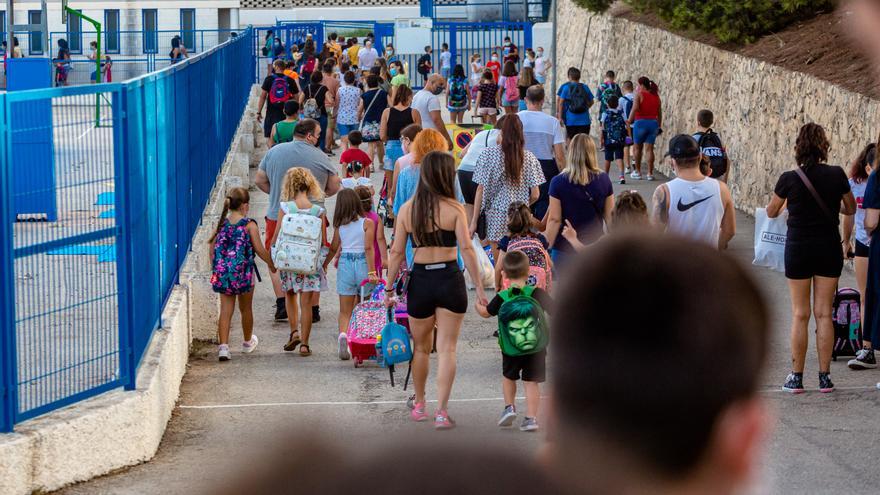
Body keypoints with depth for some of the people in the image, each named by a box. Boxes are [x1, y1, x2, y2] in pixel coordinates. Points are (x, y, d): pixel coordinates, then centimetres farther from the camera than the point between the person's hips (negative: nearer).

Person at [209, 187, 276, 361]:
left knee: (226, 310, 3)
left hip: (222, 273, 3)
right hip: (242, 273, -3)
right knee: (246, 309, 17)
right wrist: (271, 264, 7)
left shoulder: (222, 223, 3)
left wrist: (215, 267, 19)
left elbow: (212, 247, 6)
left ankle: (223, 346, -10)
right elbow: (259, 250, -9)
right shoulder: (249, 225, -9)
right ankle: (248, 342, 35)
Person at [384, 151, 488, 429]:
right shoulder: (454, 208, -6)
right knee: (447, 349, 2)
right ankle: (441, 412, -4)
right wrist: (479, 286, -6)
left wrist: (389, 289, 8)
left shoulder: (407, 209, 1)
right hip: (450, 280, -2)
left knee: (421, 348, 19)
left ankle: (419, 405, 32)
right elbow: (467, 249, -11)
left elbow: (397, 253, 1)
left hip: (420, 281, 2)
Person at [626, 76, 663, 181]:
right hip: (653, 123, 4)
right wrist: (659, 126, 18)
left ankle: (637, 172, 16)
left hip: (641, 122, -4)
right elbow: (660, 112, 11)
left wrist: (629, 121, -14)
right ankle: (650, 173, 3)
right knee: (649, 148, 6)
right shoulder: (656, 96, 9)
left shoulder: (639, 94, -6)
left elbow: (635, 108, -19)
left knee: (637, 147, 12)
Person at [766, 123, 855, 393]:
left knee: (800, 315, 6)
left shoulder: (789, 179, -11)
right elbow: (850, 209, 7)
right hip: (829, 249, 1)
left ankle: (796, 377, 8)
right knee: (824, 314, 7)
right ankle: (825, 377, 9)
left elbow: (771, 212, 3)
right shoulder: (837, 175, -8)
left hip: (798, 248, -1)